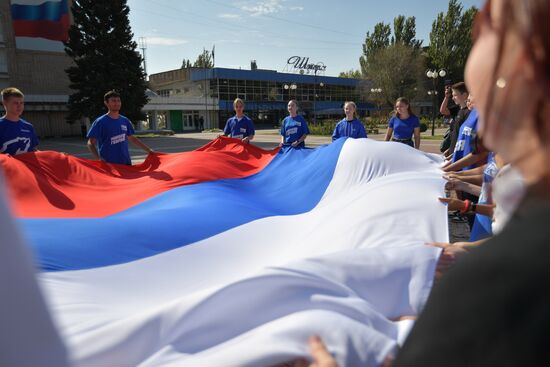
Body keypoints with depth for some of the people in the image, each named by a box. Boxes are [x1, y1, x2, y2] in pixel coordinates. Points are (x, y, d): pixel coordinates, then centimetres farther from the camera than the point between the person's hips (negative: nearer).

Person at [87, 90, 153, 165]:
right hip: (108, 164, -5)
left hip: (126, 163, 5)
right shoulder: (100, 122, -6)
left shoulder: (125, 121, 9)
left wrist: (149, 150, 21)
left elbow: (132, 138, 22)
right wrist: (98, 158, -23)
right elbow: (91, 143, -6)